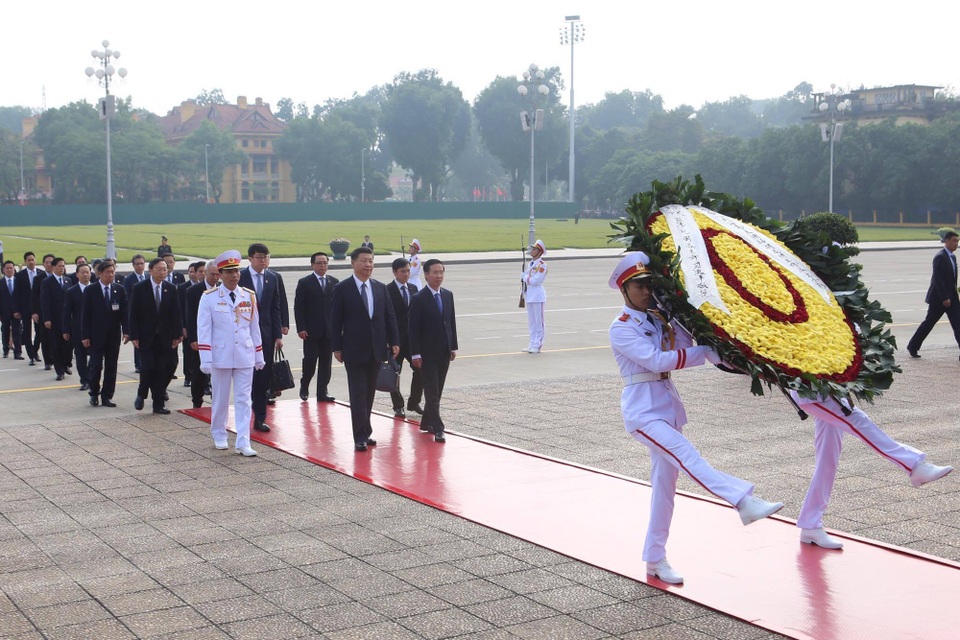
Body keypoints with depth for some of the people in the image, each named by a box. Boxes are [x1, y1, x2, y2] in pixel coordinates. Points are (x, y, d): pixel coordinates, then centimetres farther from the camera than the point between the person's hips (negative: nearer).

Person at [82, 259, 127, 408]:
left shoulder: (120, 290, 4)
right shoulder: (90, 291, -2)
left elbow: (124, 312, 2)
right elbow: (85, 314, -3)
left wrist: (125, 331, -10)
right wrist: (85, 336, -8)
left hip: (114, 335, 2)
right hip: (96, 335, -2)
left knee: (111, 367, 4)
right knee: (96, 366, 0)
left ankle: (107, 396, 12)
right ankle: (94, 394, 17)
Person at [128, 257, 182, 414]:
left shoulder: (171, 289, 4)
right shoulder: (139, 288, -3)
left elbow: (176, 314, 6)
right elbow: (133, 314, -3)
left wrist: (177, 335, 0)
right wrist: (134, 336, -9)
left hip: (165, 337, 2)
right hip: (146, 337, -2)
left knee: (163, 370, 1)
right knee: (147, 367, -9)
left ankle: (158, 404, 9)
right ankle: (141, 394, 17)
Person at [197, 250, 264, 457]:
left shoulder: (249, 296, 4)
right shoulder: (209, 297, -5)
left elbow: (255, 328, 9)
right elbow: (203, 330, -7)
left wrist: (259, 356, 10)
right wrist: (206, 359, -12)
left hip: (245, 356, 2)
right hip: (221, 356, -2)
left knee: (243, 400, 0)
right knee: (220, 399, 11)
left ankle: (243, 443, 0)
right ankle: (219, 436, 29)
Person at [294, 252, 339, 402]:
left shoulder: (334, 282, 10)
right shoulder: (304, 283, 0)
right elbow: (298, 307, -3)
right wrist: (301, 328, -10)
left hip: (329, 330, 3)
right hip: (311, 331, -3)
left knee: (326, 362, 4)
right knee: (310, 360, -4)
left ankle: (322, 392, 11)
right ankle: (304, 387, 18)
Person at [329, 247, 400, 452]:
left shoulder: (380, 288, 9)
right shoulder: (342, 288, -5)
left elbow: (389, 316, 10)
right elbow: (335, 320, -4)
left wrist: (394, 342, 3)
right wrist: (336, 347, -8)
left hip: (376, 350, 5)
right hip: (354, 350, -4)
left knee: (369, 393, 10)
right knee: (358, 394, -5)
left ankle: (364, 433, 18)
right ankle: (361, 436, -1)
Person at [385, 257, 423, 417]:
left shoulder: (413, 288, 9)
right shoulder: (387, 291, -9)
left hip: (412, 338, 5)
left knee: (420, 369, 3)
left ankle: (414, 403, 18)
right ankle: (398, 406, 16)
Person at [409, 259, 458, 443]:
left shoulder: (448, 295, 8)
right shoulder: (419, 299, -10)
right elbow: (414, 329, -10)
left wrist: (453, 347, 10)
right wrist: (415, 354, -13)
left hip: (444, 352, 6)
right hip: (427, 353, -6)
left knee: (437, 391, 12)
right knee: (432, 392, -5)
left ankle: (427, 422, 25)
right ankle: (437, 428, -5)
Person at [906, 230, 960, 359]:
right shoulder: (940, 257, -15)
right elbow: (937, 279, -21)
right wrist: (944, 298, -22)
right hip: (939, 298, -8)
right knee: (929, 323, 2)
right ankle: (913, 347, 16)